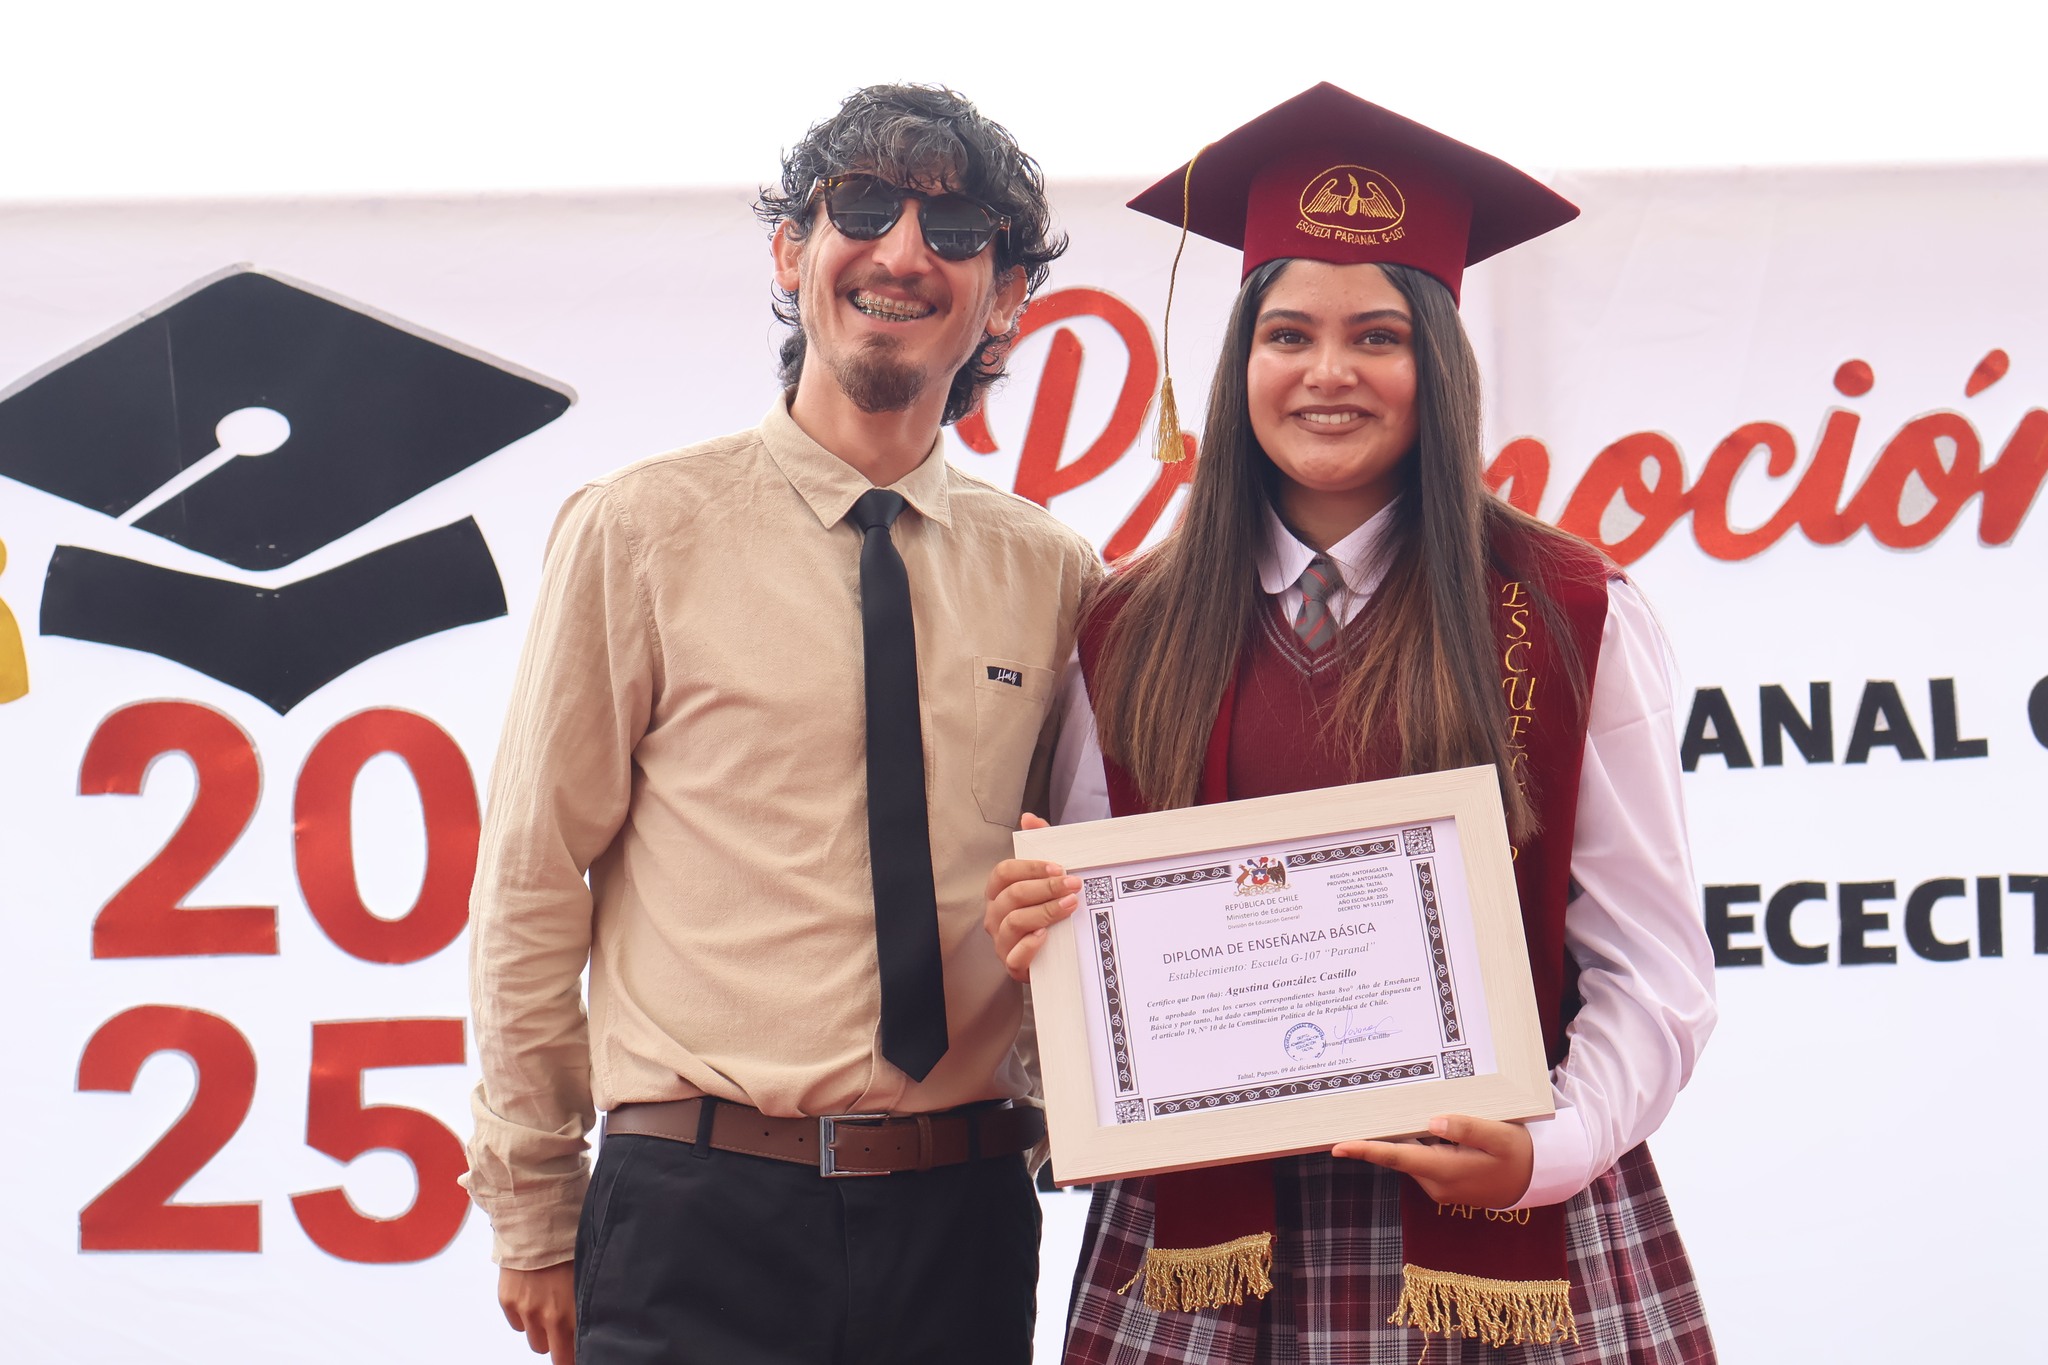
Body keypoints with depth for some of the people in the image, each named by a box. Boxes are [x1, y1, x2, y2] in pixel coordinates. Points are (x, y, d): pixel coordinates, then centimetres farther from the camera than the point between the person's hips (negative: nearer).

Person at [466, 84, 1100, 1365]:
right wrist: (535, 1216, 2)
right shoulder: (642, 531, -3)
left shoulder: (1054, 574, 6)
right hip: (703, 1212, -3)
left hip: (965, 1215, 3)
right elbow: (532, 891, 0)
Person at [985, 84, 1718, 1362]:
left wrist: (1550, 1150, -18)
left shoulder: (1571, 618, -2)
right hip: (1210, 1243, 2)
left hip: (1498, 1235, -2)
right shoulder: (1134, 632, 6)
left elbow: (1651, 970, -2)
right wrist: (1043, 938, -9)